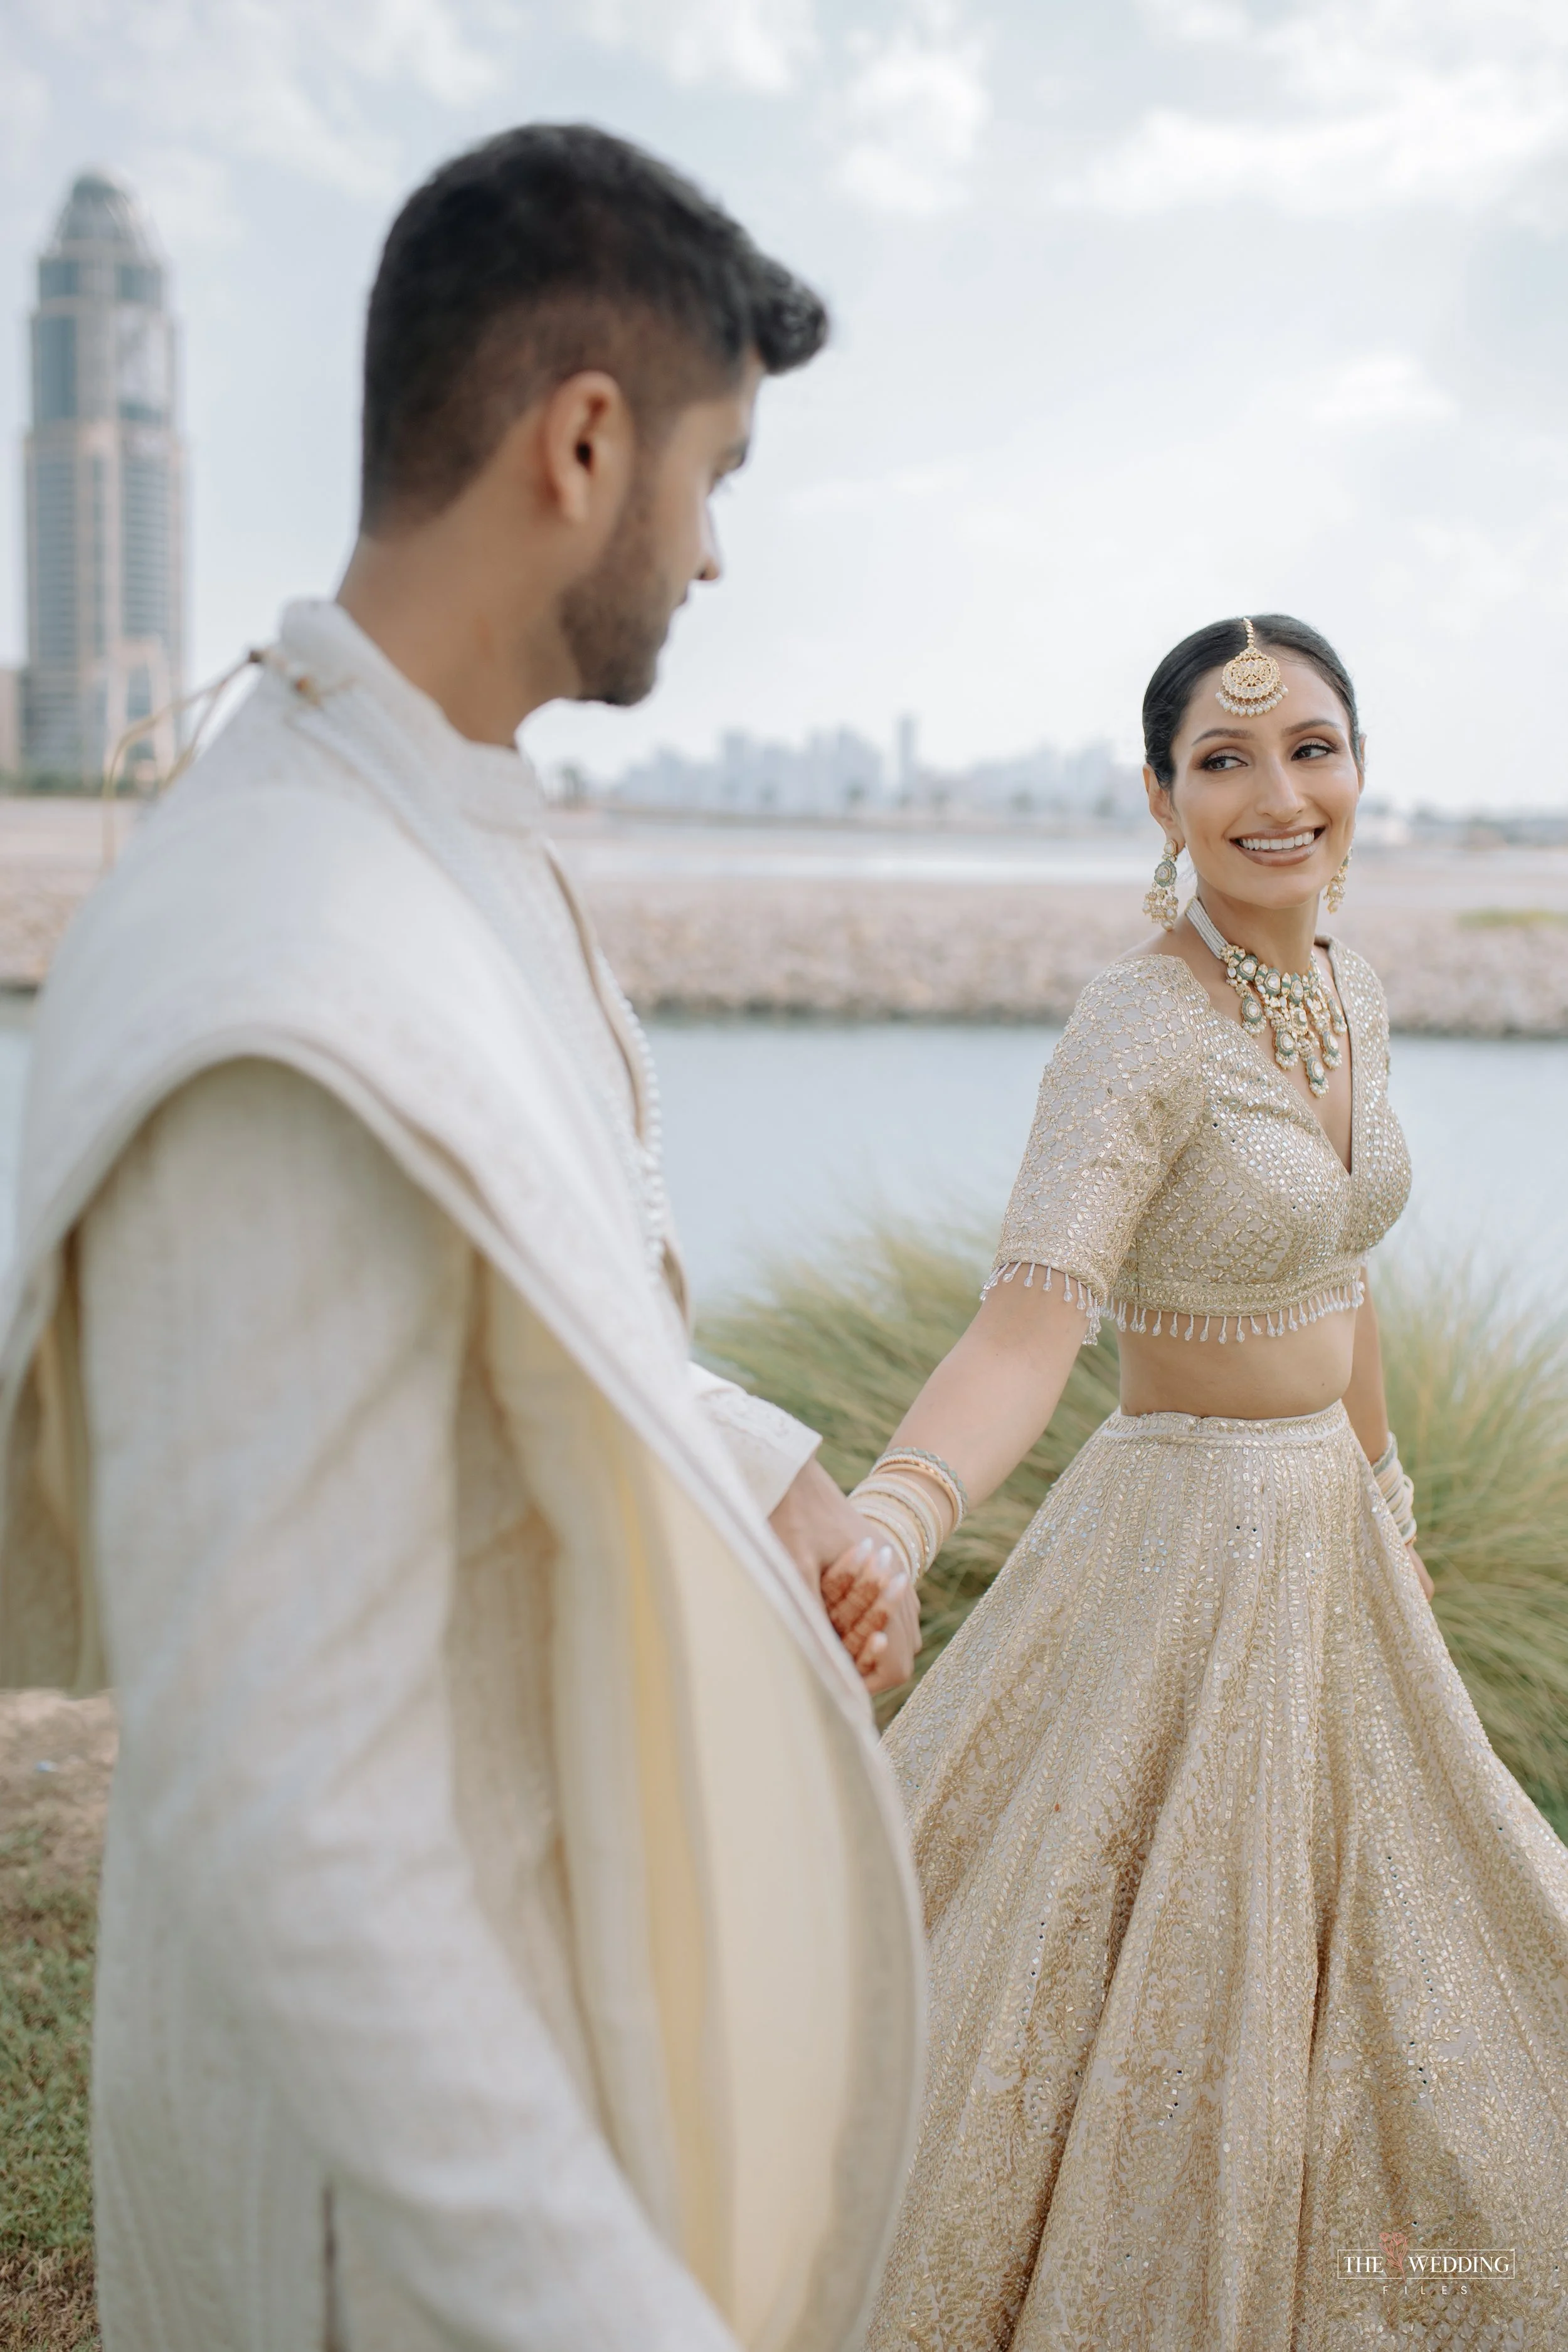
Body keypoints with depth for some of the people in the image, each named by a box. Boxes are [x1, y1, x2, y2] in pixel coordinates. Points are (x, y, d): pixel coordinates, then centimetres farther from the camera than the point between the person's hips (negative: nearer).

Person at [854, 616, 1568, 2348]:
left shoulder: (1347, 994, 3)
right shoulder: (1138, 1031, -22)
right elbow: (1026, 1327, -33)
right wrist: (863, 1538, -49)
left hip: (1330, 1541, 8)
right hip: (1186, 1537, -8)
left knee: (1347, 1951, 21)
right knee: (1150, 1985, 2)